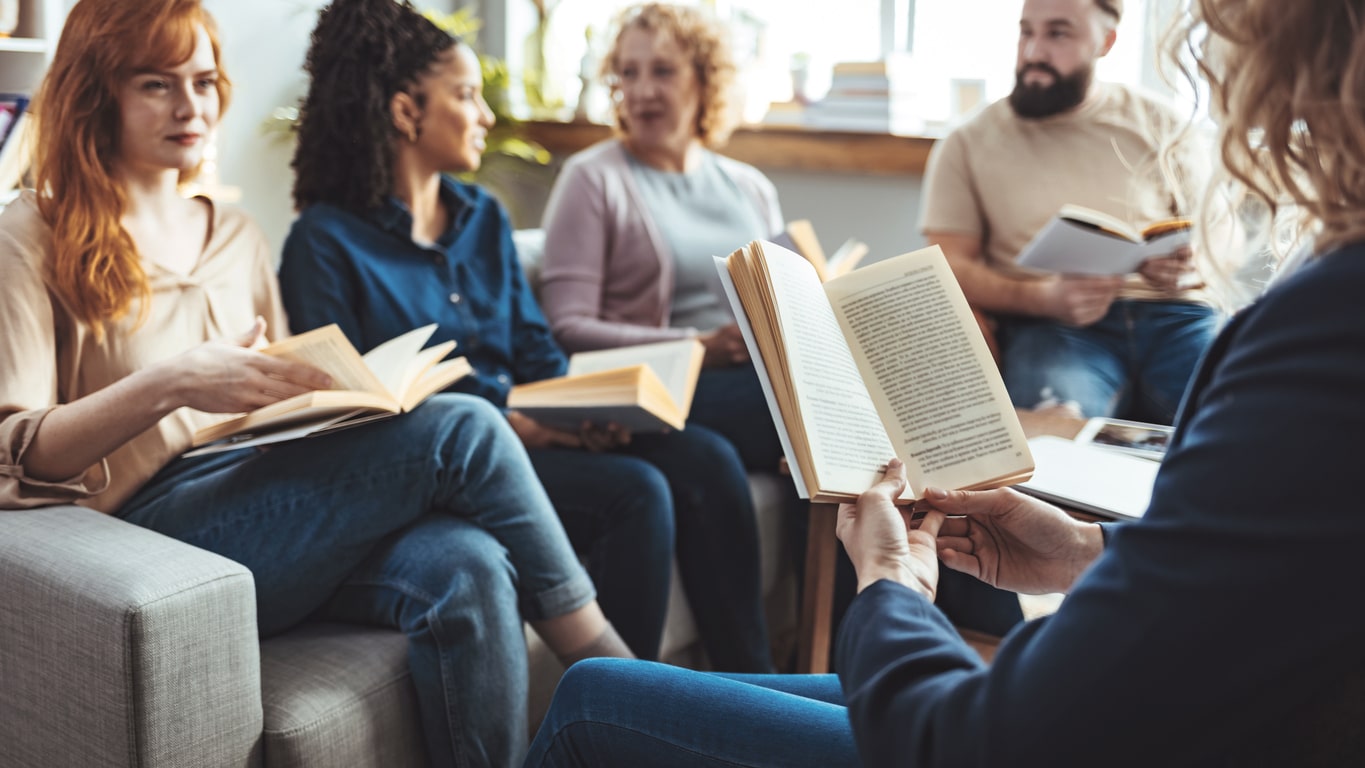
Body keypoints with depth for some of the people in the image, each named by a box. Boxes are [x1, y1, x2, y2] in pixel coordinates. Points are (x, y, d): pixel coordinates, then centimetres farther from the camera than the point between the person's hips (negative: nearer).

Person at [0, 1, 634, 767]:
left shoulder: (239, 237, 23)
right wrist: (165, 386, -23)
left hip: (273, 510, 5)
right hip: (158, 530, -5)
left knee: (467, 567, -31)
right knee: (462, 429, -25)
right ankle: (610, 670, -10)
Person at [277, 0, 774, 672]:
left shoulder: (484, 218, 17)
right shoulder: (327, 241, -5)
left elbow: (536, 349, 15)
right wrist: (502, 420, -19)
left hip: (529, 434, 7)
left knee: (704, 458, -15)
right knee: (634, 491, -27)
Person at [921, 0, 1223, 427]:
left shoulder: (1158, 123, 16)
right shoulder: (967, 144, 11)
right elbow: (950, 267, 4)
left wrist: (1189, 267, -9)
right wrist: (1043, 299, -15)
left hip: (1171, 313, 3)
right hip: (1048, 325, -2)